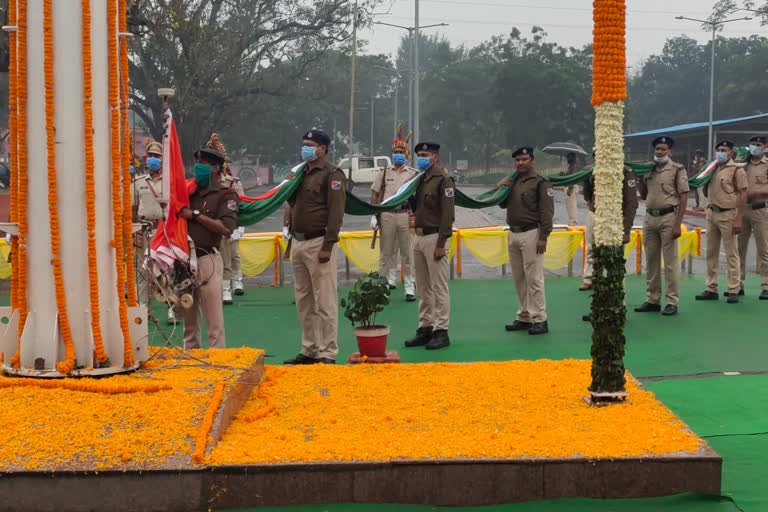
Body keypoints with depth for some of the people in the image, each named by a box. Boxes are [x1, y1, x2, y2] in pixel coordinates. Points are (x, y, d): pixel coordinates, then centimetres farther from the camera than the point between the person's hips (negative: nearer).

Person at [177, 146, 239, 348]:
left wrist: (195, 215, -14)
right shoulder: (191, 192, 17)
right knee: (188, 317, 13)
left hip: (207, 259, -6)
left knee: (214, 320, -7)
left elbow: (226, 228, -16)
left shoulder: (226, 195, -2)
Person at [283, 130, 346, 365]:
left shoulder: (332, 174, -8)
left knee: (324, 302, -6)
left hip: (318, 243, -9)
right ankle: (309, 350, 21)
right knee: (304, 302, 12)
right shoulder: (303, 172, 18)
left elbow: (336, 213, -15)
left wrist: (328, 246, -20)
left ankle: (327, 354, -2)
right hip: (298, 242, 9)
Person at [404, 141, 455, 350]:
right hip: (419, 237, 9)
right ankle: (425, 328, 19)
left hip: (434, 238, -9)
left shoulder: (444, 180, -10)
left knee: (439, 287, -5)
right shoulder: (421, 179, 16)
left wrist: (441, 244, -20)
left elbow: (448, 214, -16)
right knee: (423, 287, 12)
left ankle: (441, 331, -1)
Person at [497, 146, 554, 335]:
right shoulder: (513, 182, 17)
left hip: (530, 234, -8)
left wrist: (543, 237, -18)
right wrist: (499, 188, 7)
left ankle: (539, 320, -4)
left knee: (534, 278, -8)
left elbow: (547, 212, -12)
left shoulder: (541, 183, -6)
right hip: (513, 234, 8)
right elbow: (503, 204, 25)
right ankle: (524, 317, 18)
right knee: (518, 279, 11)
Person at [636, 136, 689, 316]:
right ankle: (652, 300, 18)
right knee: (651, 261, 10)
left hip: (668, 217, -6)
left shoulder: (677, 169, -3)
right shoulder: (649, 170, 14)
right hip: (650, 218, 6)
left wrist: (677, 224, -14)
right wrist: (640, 178, 5)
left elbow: (683, 197, -7)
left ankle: (672, 302, 1)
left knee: (670, 262, -4)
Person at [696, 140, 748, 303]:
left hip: (728, 214, -7)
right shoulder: (713, 169, 14)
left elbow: (743, 195, -10)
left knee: (732, 254, -3)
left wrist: (738, 219, -17)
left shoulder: (737, 170, -6)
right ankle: (711, 289, 17)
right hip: (712, 213, 7)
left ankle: (733, 291, 1)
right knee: (711, 253, 10)